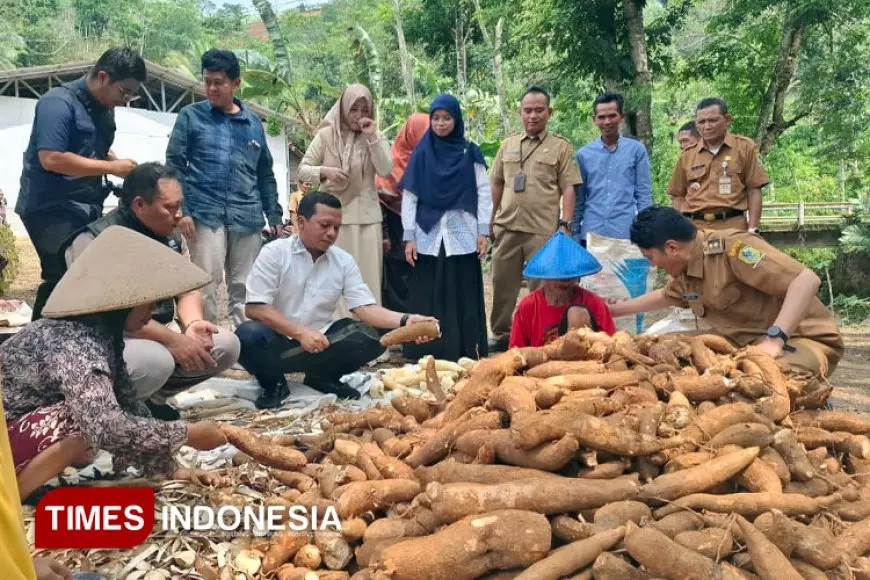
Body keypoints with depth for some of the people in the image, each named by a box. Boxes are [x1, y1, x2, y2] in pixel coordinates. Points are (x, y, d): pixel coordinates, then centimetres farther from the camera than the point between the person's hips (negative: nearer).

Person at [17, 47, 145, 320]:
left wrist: (123, 167, 1)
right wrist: (112, 167, -21)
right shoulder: (59, 103, -16)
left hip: (86, 208, 8)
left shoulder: (104, 108, 9)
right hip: (52, 210, -8)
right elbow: (51, 159, -25)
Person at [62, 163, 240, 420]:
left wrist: (192, 323, -15)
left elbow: (188, 290, 9)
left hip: (162, 331, 7)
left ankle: (152, 397, 5)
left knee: (227, 345, -9)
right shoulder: (94, 241, -18)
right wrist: (173, 340, -29)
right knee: (156, 360, -36)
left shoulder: (172, 237, 6)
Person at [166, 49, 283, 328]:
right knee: (206, 284, -3)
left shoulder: (253, 123, 14)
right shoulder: (191, 116, 5)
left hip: (247, 218, 3)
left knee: (244, 287, 7)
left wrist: (274, 215, 12)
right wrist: (181, 210, -8)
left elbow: (265, 174, 17)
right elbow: (174, 165, 2)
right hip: (206, 213, -3)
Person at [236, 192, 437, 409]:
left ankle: (322, 377, 6)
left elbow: (365, 307, -8)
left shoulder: (344, 261, 1)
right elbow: (255, 308, -16)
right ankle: (273, 383, -3)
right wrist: (300, 332, -27)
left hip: (320, 339, 3)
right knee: (248, 336, -35)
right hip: (279, 338, -3)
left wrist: (404, 320, -27)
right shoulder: (274, 253, -10)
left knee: (369, 338, -21)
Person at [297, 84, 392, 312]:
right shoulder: (326, 135, 1)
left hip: (367, 216, 1)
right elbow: (303, 169, 2)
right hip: (333, 215, -1)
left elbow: (385, 170, -7)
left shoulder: (376, 137, 7)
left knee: (367, 276, 2)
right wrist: (325, 171, -17)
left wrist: (372, 137, -13)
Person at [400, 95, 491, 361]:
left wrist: (484, 232, -3)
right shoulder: (421, 154, 6)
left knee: (464, 298, 2)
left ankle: (467, 355, 8)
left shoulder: (470, 152, 5)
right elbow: (409, 197, 4)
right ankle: (428, 356, 9)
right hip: (429, 237, 1)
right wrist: (409, 236, -2)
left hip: (462, 236, 0)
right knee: (428, 299, 2)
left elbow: (484, 193, 5)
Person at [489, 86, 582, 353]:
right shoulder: (508, 144, 13)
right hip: (506, 227, 4)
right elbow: (496, 185, 16)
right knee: (503, 284, 10)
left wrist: (565, 224, -10)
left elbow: (568, 189, -2)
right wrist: (489, 220, 12)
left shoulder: (561, 146, 2)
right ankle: (501, 335, 24)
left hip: (543, 229, -4)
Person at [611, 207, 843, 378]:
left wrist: (775, 339, -38)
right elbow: (663, 297, 29)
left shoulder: (732, 248, -24)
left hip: (803, 340, -8)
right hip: (751, 343, 8)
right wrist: (612, 310, 30)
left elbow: (807, 280, -31)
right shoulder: (686, 271, 5)